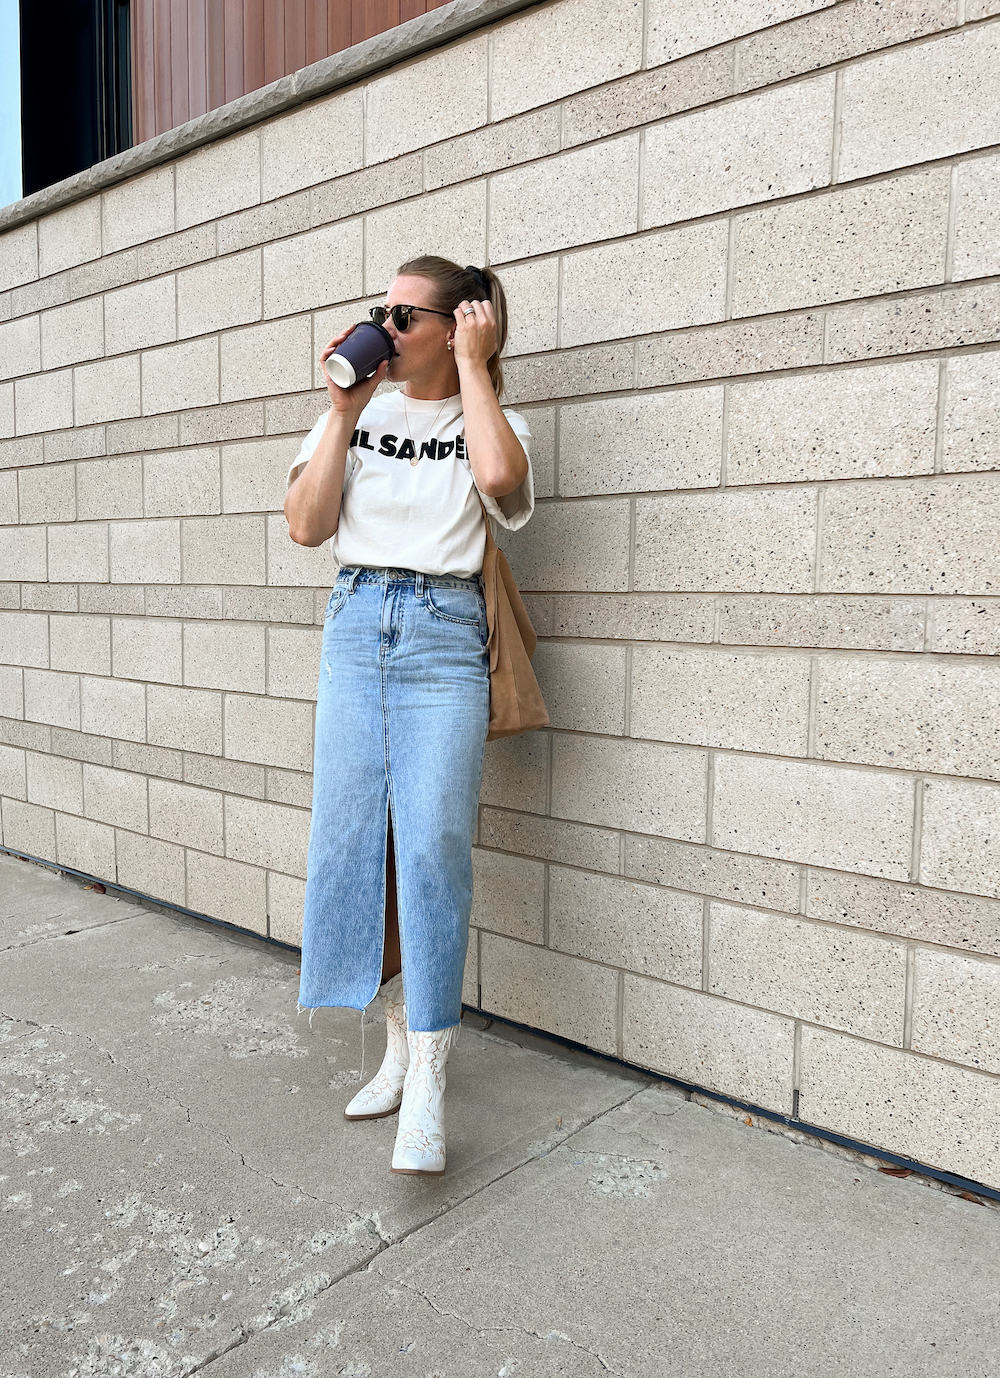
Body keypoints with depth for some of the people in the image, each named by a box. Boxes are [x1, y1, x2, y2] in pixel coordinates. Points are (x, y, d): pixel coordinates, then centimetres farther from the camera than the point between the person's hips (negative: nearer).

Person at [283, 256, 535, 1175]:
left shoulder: (491, 420, 7)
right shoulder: (359, 413, 14)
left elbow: (499, 476, -19)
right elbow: (306, 527, 2)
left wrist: (473, 364, -6)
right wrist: (343, 412, 0)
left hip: (443, 631, -3)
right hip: (355, 624, 4)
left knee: (432, 845, -12)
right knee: (355, 838, 1)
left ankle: (427, 1083, -4)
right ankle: (401, 1041, 18)